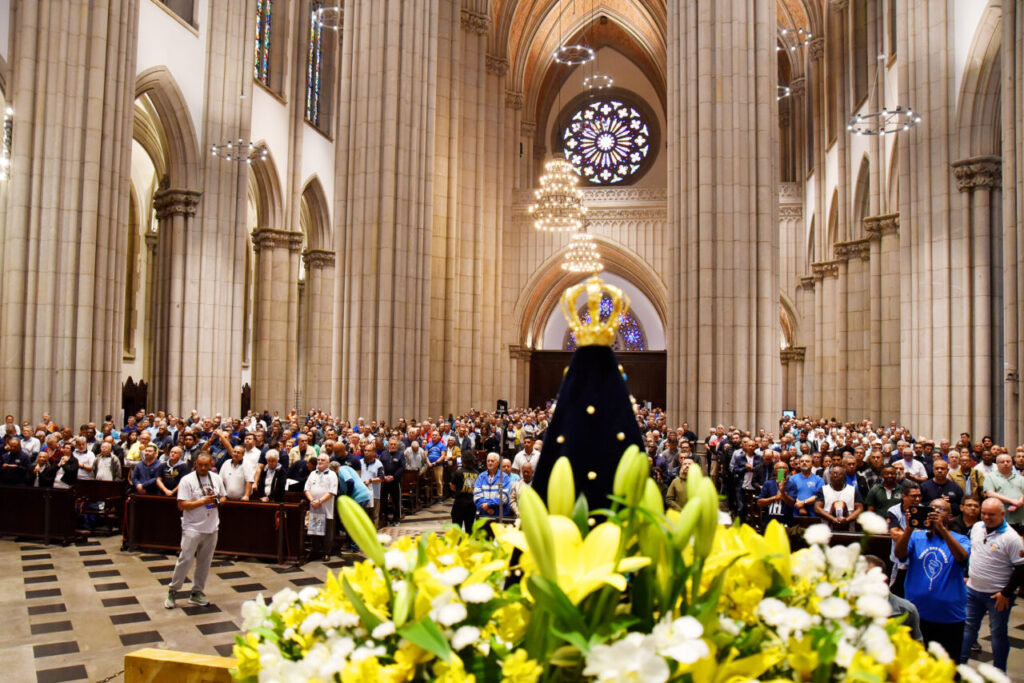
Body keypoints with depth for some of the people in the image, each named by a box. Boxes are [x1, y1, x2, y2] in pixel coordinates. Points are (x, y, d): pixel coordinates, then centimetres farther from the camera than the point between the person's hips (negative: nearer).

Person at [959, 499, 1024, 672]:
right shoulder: (976, 527, 1)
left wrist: (1006, 594, -15)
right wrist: (967, 575, 14)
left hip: (998, 595, -5)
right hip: (973, 589, 6)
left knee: (998, 632, 8)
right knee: (967, 626, 14)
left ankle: (999, 671, 23)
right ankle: (960, 663, 25)